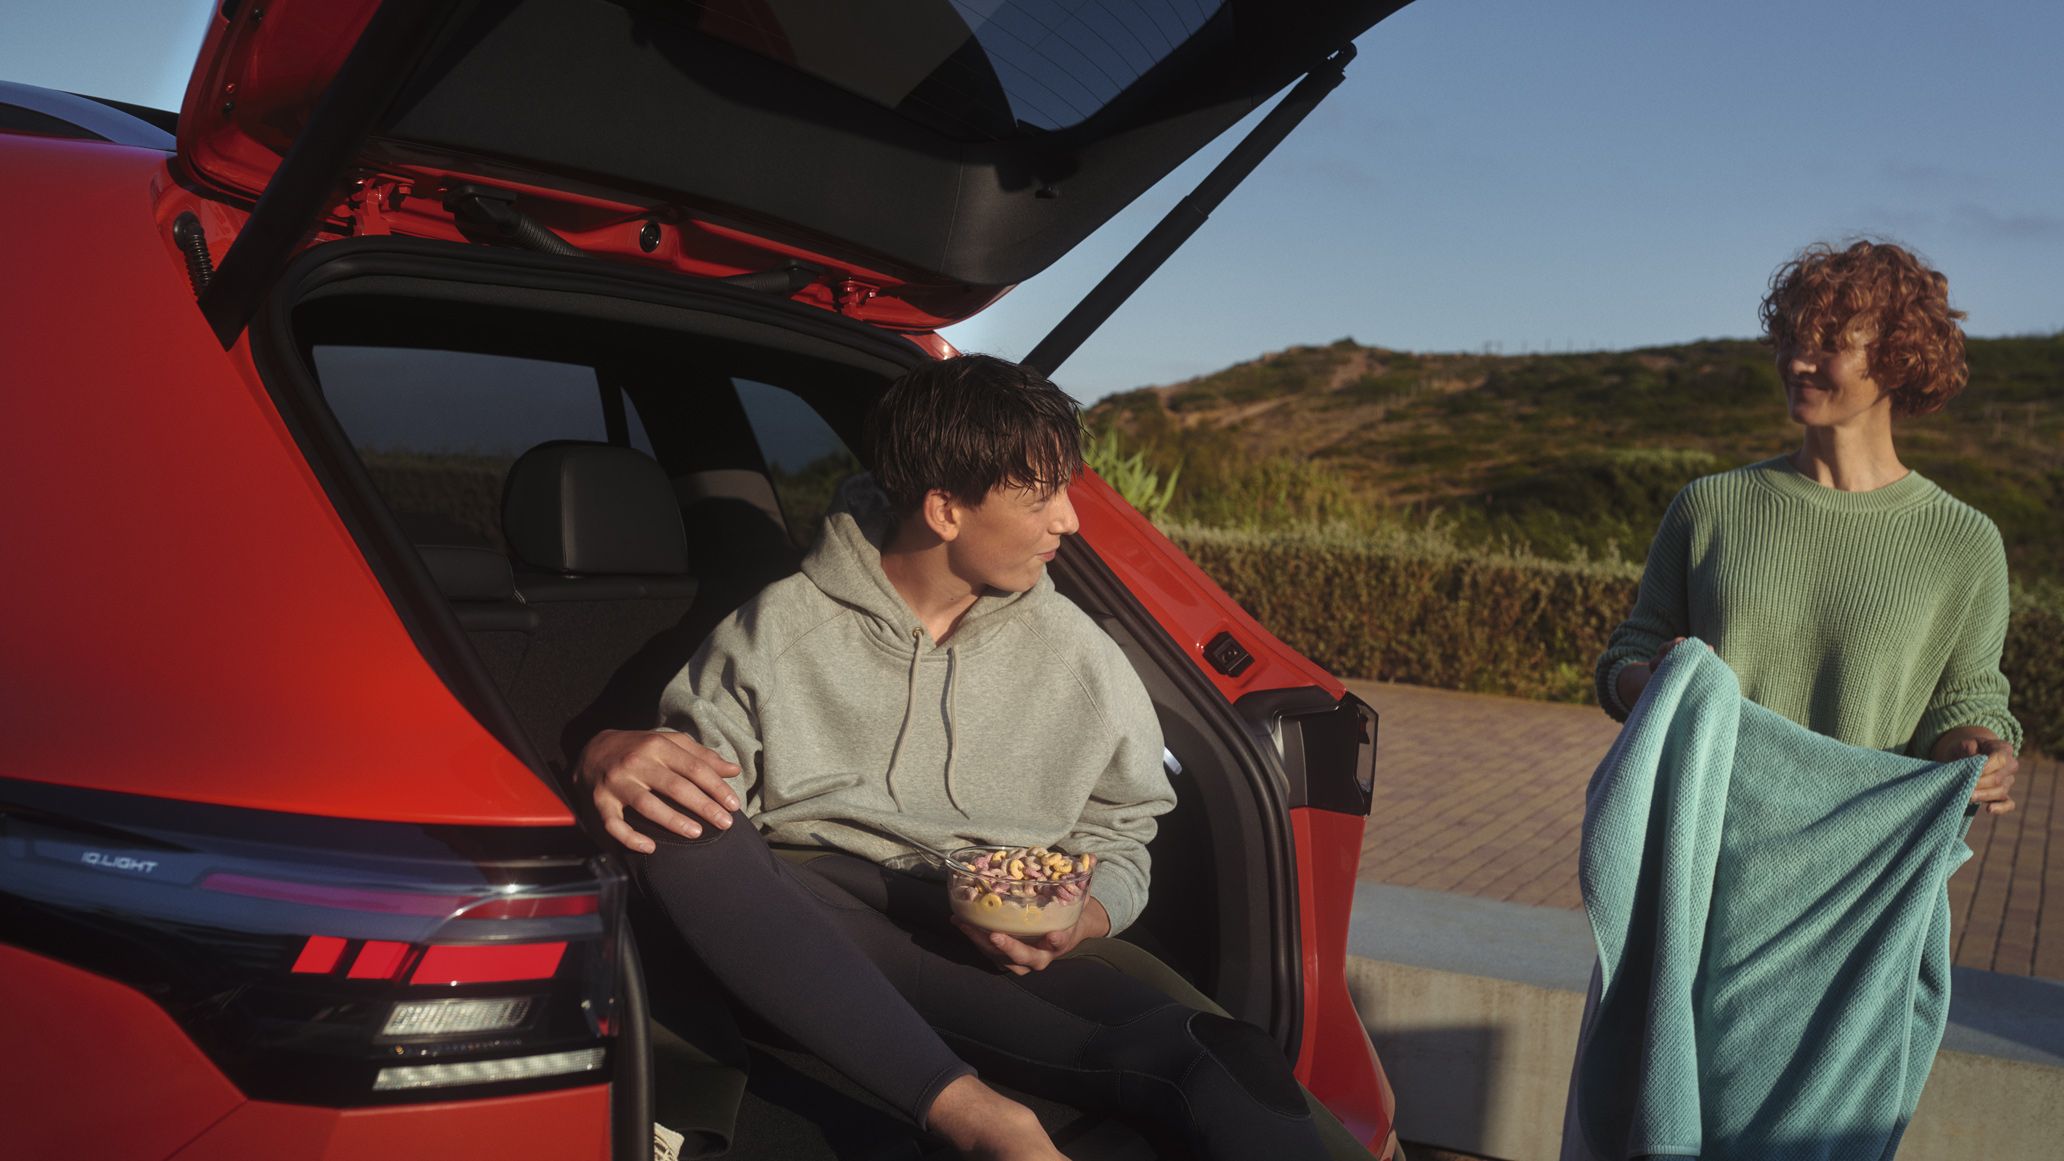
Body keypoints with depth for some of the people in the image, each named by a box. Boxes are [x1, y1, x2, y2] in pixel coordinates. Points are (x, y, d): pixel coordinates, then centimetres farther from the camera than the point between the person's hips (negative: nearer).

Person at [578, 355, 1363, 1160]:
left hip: (998, 939, 0)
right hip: (799, 919, 1)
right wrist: (617, 753, -23)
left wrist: (1077, 922, -8)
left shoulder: (1079, 656, 12)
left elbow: (1118, 845, 15)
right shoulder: (779, 627, 6)